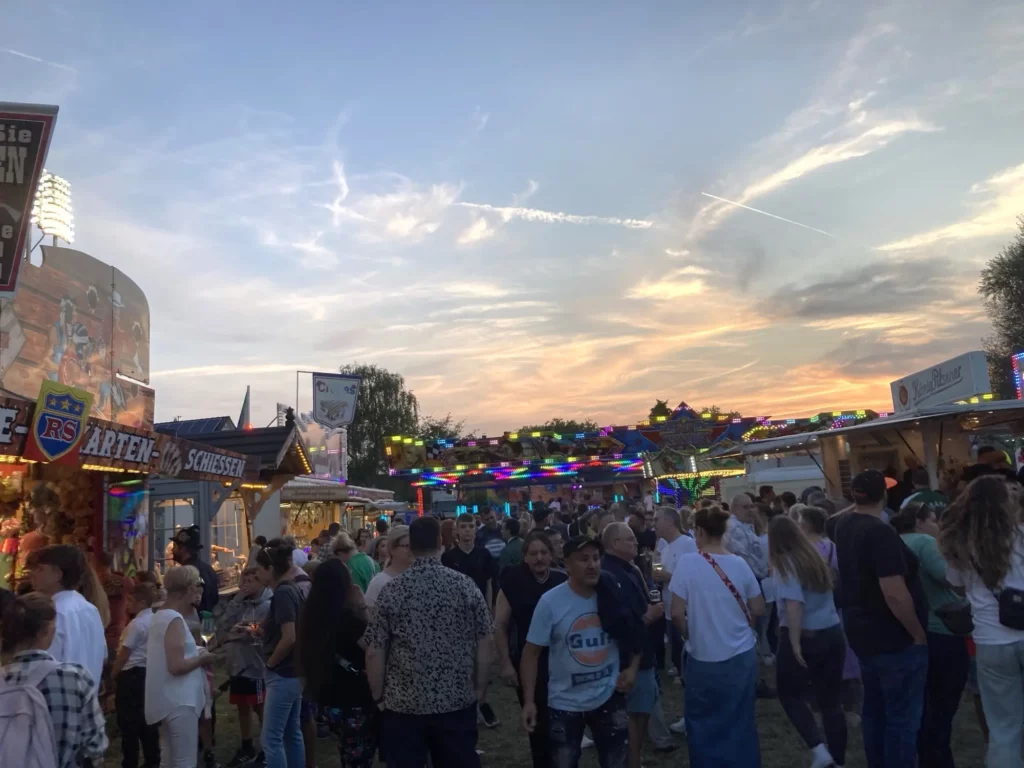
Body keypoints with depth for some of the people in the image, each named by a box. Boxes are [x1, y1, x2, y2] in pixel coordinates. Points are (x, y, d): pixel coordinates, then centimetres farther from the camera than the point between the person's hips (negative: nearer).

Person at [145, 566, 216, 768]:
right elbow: (176, 666, -26)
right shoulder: (174, 620, -18)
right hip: (179, 701, -10)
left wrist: (195, 652, 9)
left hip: (167, 700, 10)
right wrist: (201, 659, -10)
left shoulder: (160, 615, 11)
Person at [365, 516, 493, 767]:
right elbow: (484, 644, -3)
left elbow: (374, 652, -6)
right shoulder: (466, 586, -7)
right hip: (457, 701, 1)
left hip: (403, 704, 0)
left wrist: (378, 697, 7)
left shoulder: (391, 591, -9)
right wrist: (479, 687, 9)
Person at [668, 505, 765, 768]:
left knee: (703, 721, 16)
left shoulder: (688, 562, -15)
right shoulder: (739, 563, -4)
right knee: (741, 720, 19)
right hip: (743, 655, 4)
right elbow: (758, 610, 4)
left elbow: (677, 614, -14)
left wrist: (690, 635, 5)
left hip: (705, 657, -3)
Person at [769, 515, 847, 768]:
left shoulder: (784, 563, -11)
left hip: (806, 636, -6)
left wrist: (795, 643, -20)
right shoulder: (815, 557, 10)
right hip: (833, 633, 7)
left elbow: (794, 605, -21)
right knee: (831, 700, 13)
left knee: (790, 693, 11)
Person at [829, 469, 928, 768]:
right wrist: (919, 634, -16)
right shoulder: (881, 532, -23)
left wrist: (856, 504, 26)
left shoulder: (843, 525, 3)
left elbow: (828, 523, 31)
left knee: (875, 708, 19)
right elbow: (895, 594, -28)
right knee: (903, 716, 2)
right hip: (894, 637, -8)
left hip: (862, 632, 9)